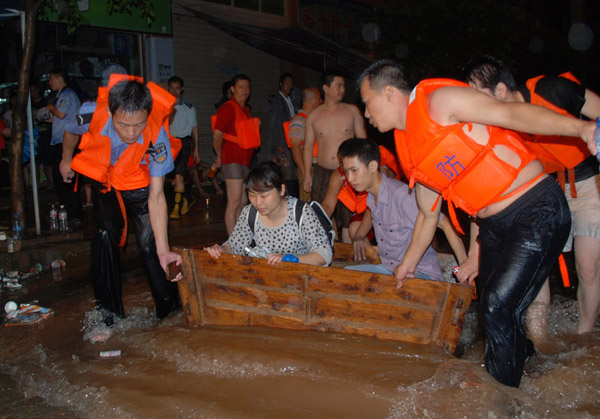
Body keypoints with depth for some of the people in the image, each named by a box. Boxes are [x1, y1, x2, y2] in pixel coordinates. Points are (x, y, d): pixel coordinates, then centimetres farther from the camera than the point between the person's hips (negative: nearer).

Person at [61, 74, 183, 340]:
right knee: (105, 235, -15)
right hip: (105, 183, 2)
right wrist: (67, 160, 10)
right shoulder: (93, 115, -33)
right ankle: (108, 315, -1)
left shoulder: (157, 136, -35)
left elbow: (156, 196, -32)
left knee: (150, 244, -10)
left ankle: (169, 309, 11)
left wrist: (163, 250, -37)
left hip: (140, 187, -1)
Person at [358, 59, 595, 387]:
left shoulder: (438, 100, -11)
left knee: (498, 308, -13)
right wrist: (408, 263, 31)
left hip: (537, 210, -8)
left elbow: (511, 114, -20)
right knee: (492, 310, 12)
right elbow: (428, 214, 23)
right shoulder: (408, 150, 13)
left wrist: (580, 127, -31)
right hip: (493, 227, 8)